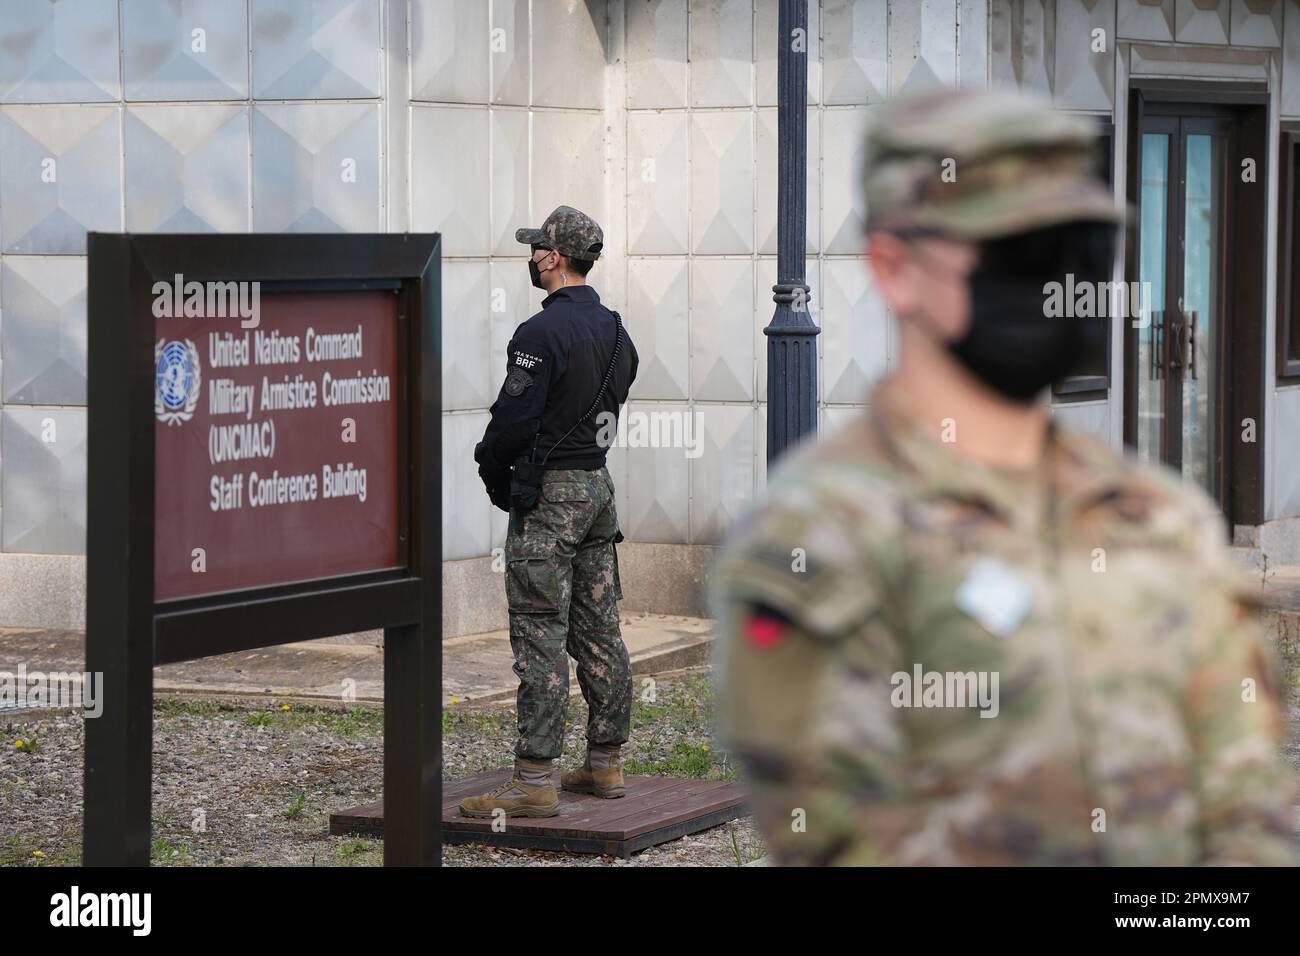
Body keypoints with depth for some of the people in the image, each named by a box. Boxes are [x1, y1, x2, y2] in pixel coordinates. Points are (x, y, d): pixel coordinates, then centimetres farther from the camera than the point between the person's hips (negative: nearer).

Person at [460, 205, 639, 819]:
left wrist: (492, 471, 1)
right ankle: (605, 764, 19)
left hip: (547, 495, -9)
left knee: (541, 636, -9)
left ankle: (534, 780, -10)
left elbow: (513, 419, -19)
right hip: (598, 488, 9)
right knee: (599, 631, 13)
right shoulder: (615, 331, 12)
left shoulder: (543, 333, -17)